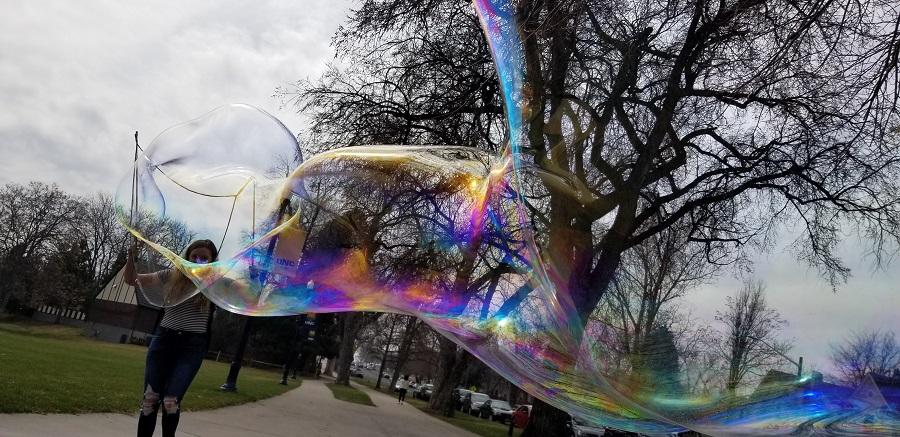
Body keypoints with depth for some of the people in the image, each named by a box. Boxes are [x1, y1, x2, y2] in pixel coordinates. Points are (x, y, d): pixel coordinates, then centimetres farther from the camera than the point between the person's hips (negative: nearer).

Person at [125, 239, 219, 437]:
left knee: (171, 401, -12)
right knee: (150, 398, 1)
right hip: (164, 340, 2)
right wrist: (131, 256, -8)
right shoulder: (170, 276, 6)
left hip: (192, 345, -2)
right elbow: (131, 280, 9)